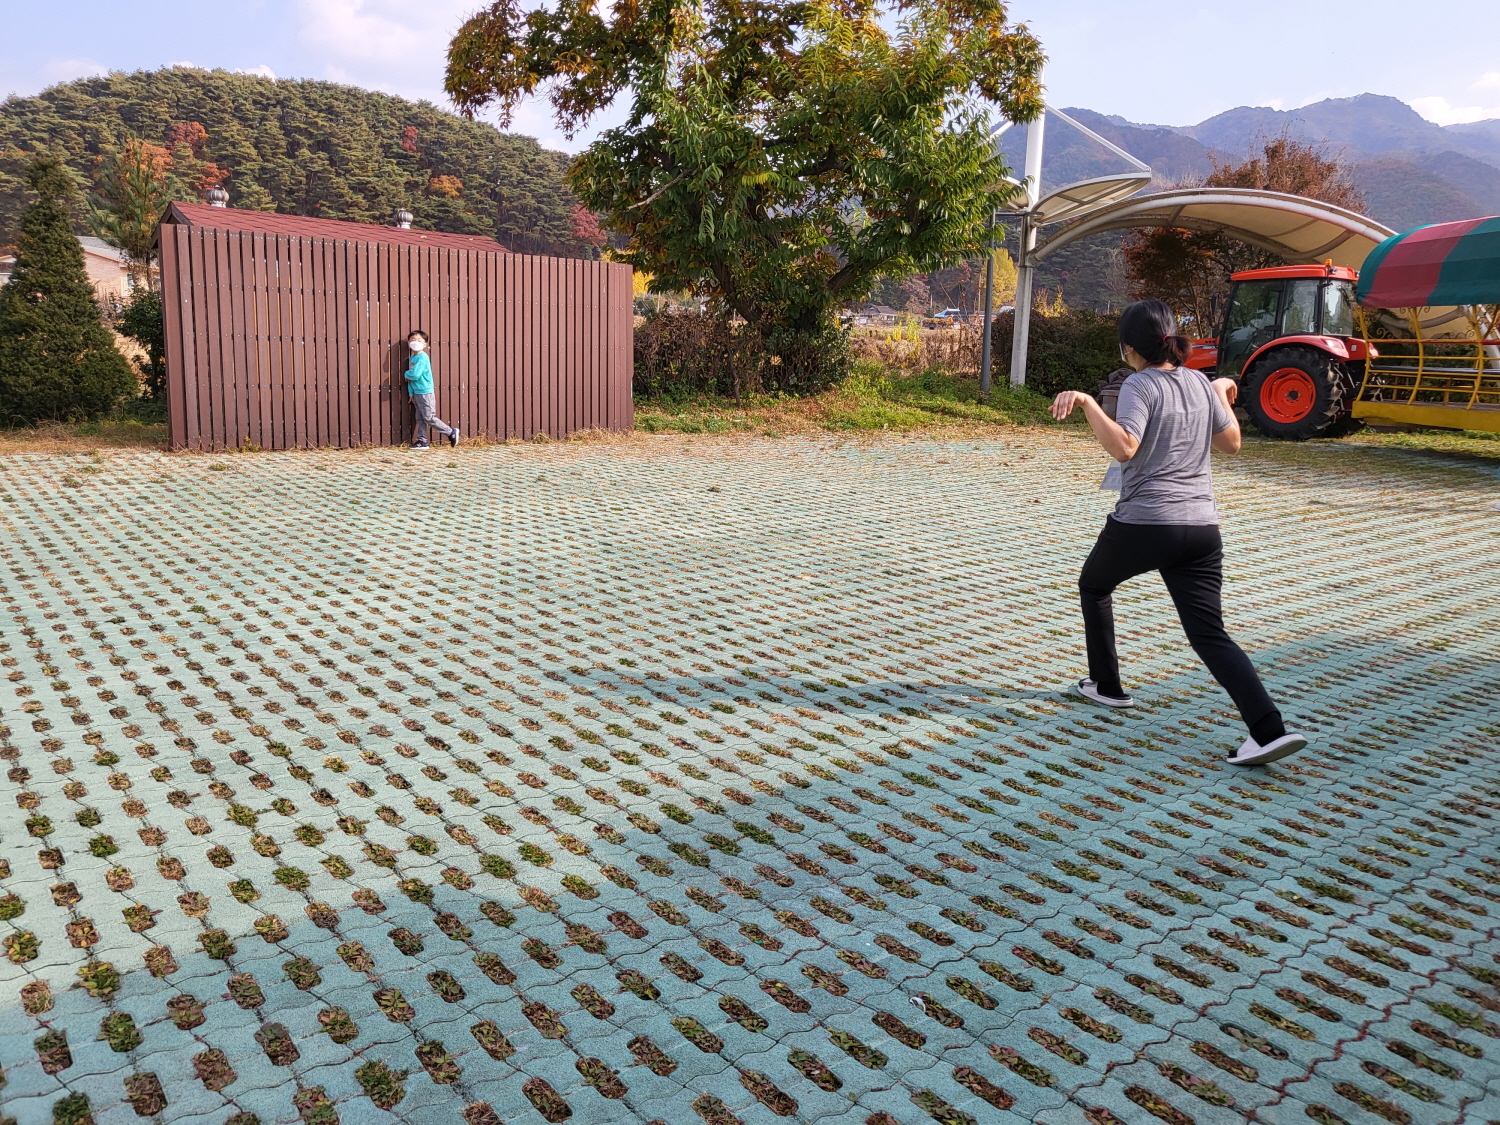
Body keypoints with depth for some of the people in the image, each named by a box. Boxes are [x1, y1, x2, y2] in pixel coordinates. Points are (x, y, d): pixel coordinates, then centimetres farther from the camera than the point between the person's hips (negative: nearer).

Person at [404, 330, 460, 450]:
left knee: (429, 418, -5)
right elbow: (410, 379, 15)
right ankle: (422, 442, 13)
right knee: (420, 419, 9)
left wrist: (406, 374, -6)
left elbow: (415, 375, -26)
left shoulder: (422, 357, -16)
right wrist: (411, 392, 9)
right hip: (417, 393, 9)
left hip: (425, 392, -9)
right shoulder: (412, 358, 12)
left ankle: (452, 432, 5)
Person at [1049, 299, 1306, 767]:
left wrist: (1086, 402, -23)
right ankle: (1270, 728, -14)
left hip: (1143, 524, -5)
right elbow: (1231, 443, 21)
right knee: (1210, 635, 3)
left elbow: (1124, 447, -22)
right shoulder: (1200, 382, 12)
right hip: (1202, 528, 6)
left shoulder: (1140, 385, -8)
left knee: (1093, 586, 25)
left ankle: (1106, 685, 31)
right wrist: (1223, 395, 34)